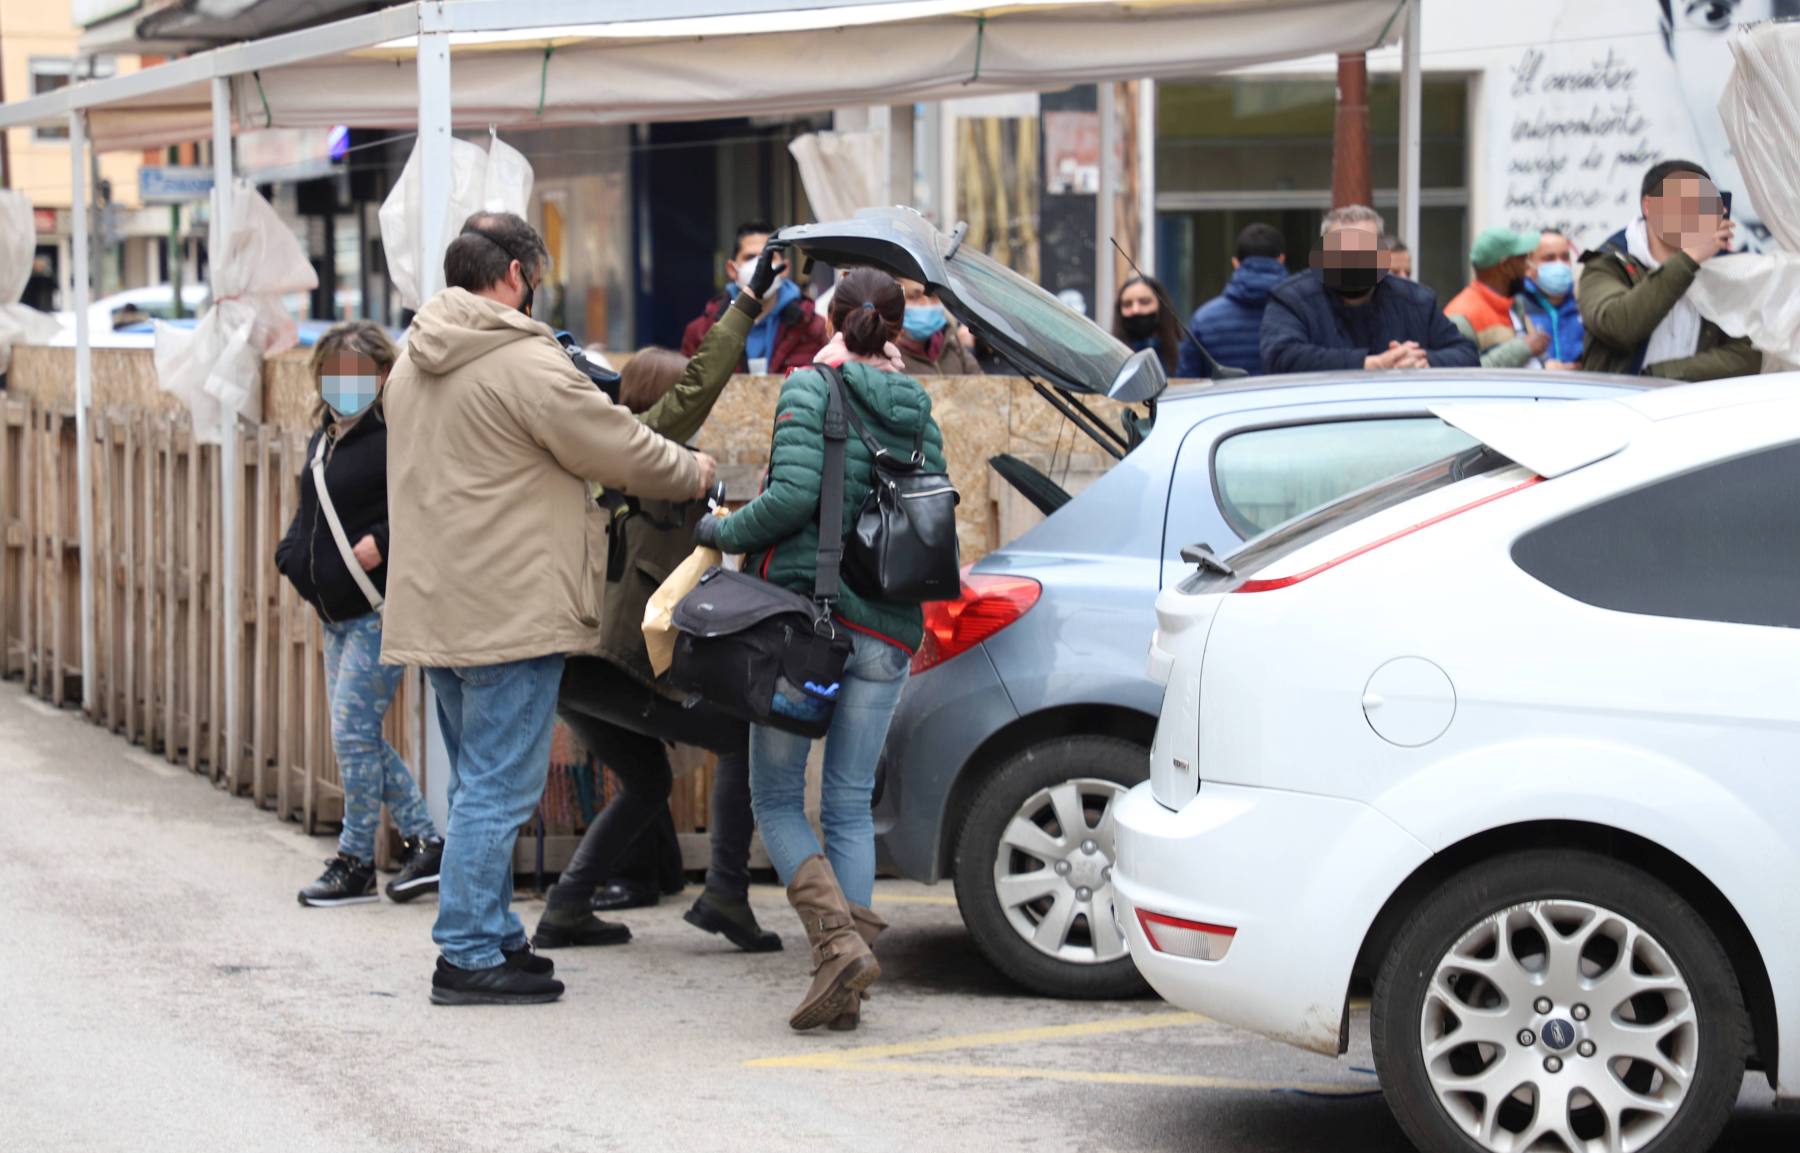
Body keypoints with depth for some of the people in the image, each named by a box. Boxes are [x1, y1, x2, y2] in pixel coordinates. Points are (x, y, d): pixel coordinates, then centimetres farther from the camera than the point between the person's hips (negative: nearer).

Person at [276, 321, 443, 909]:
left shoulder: (397, 436, -14)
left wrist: (383, 541, -23)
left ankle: (355, 862, 4)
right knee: (359, 738, 12)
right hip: (337, 613, 10)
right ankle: (426, 842, 20)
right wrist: (292, 554, 10)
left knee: (353, 733, -7)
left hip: (380, 612, -10)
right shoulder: (324, 438, 14)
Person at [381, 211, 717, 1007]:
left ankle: (493, 936, 23)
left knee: (480, 782, 17)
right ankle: (470, 955, -5)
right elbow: (618, 448, -9)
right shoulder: (524, 364, -15)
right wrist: (693, 472, 9)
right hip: (509, 608, -9)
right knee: (497, 787, -6)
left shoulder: (412, 366, 14)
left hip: (435, 606, 9)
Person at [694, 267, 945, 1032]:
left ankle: (837, 939, -16)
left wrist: (723, 532, -1)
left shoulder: (810, 390, -4)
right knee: (851, 804, 8)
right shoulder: (918, 414, 12)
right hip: (886, 631, 4)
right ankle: (847, 988, 1)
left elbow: (793, 496, -16)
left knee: (776, 798, 5)